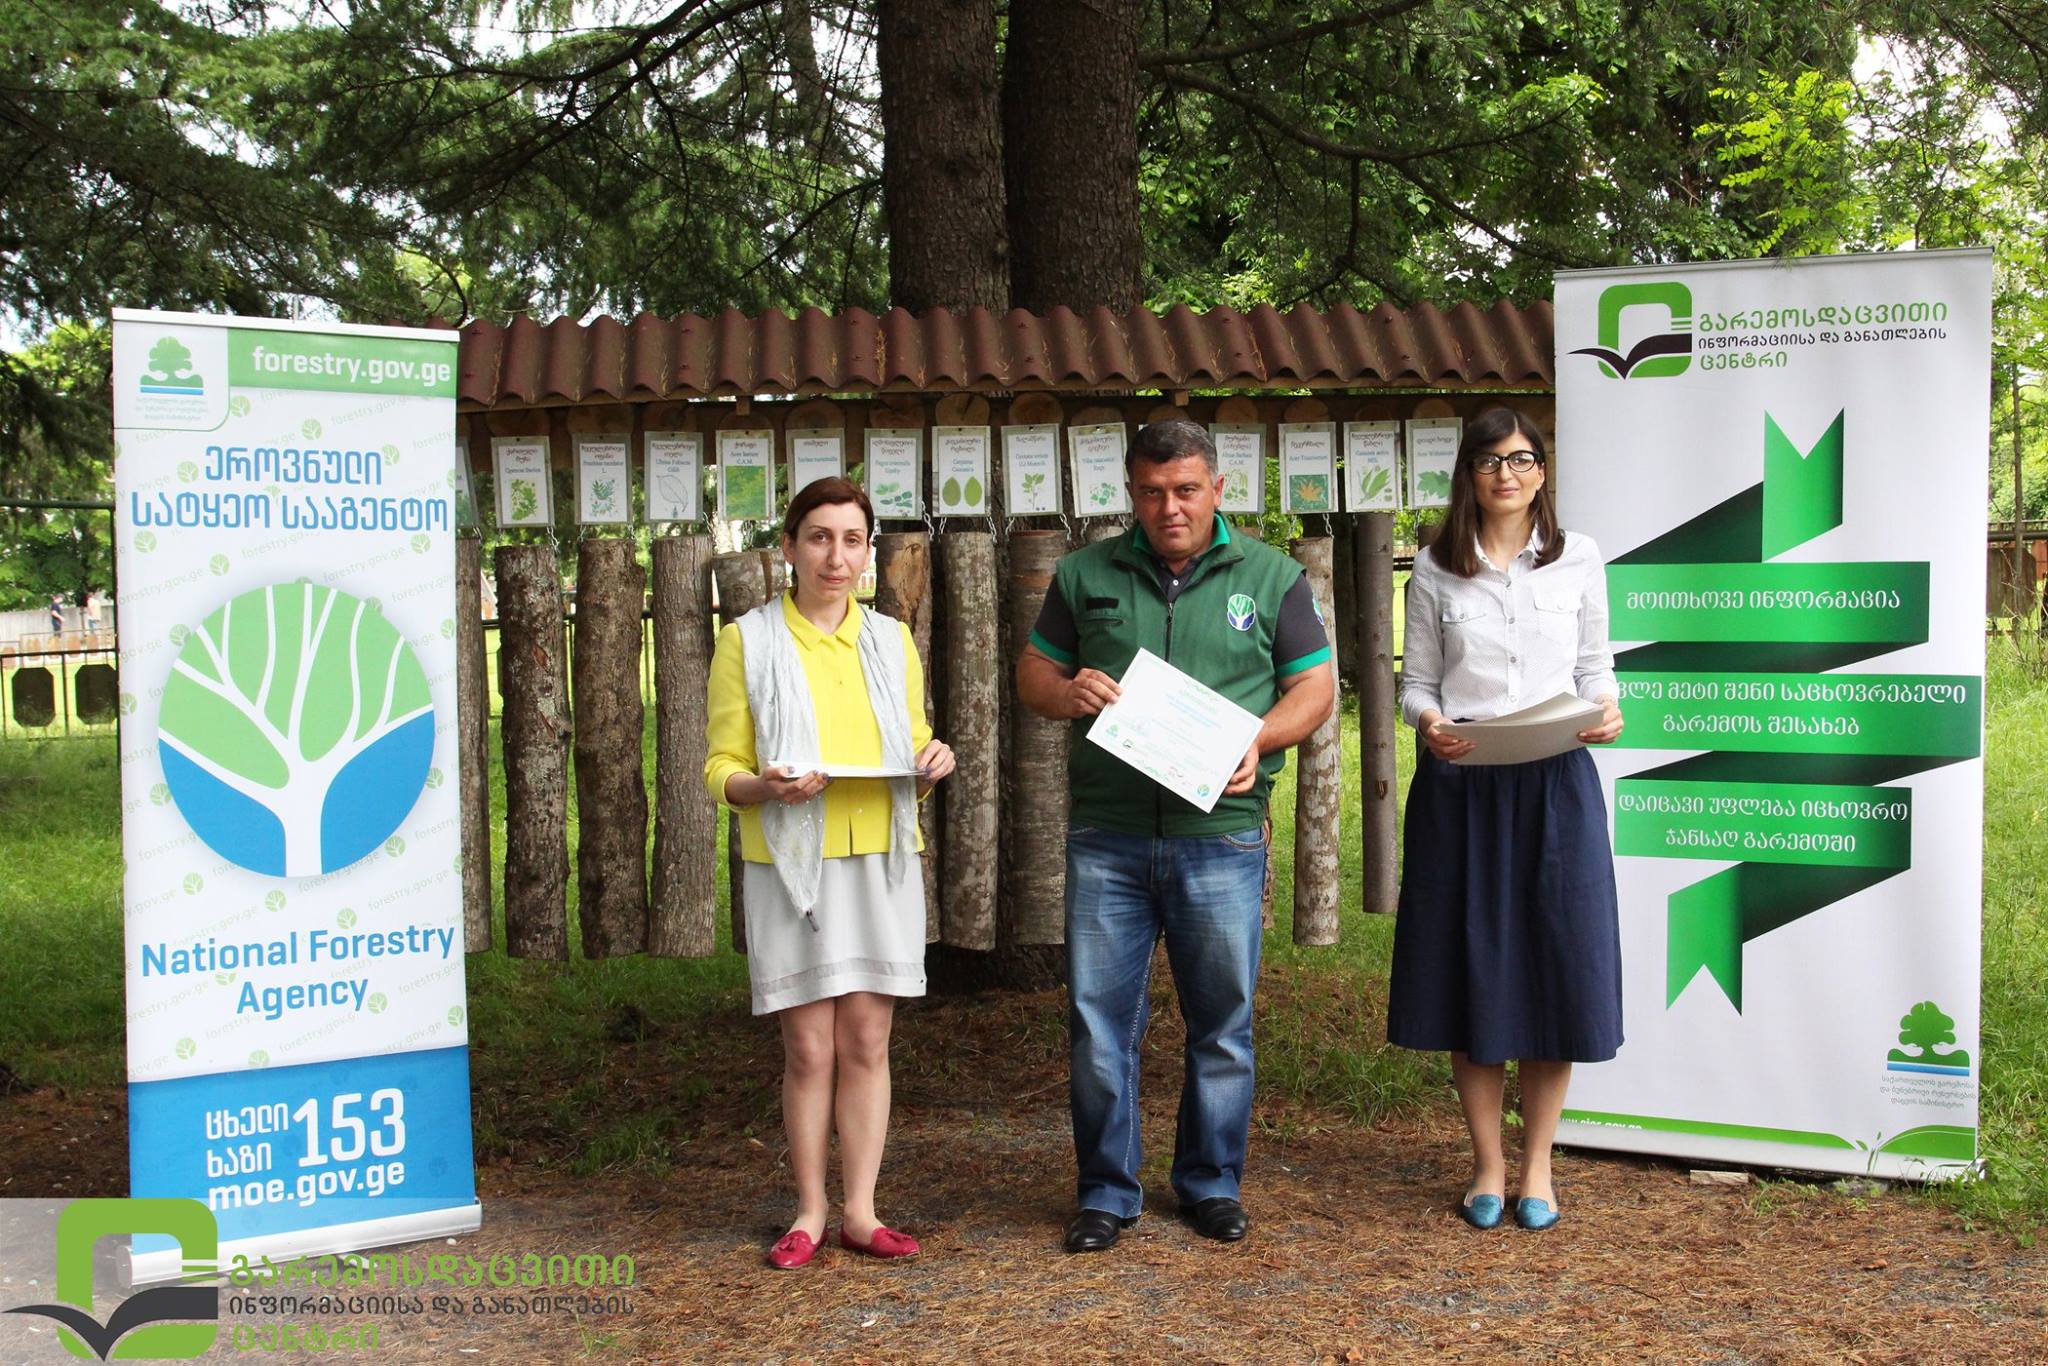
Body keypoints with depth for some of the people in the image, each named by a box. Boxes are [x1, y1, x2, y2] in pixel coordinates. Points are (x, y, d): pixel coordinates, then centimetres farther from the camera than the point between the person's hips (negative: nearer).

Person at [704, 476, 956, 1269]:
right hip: (790, 866, -3)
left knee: (867, 1044, 5)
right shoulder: (747, 642, 1)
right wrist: (766, 786, -22)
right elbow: (721, 770, -1)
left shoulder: (892, 641, 11)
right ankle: (810, 1212, 16)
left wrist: (931, 764, -6)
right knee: (809, 1050, 0)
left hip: (881, 864, 3)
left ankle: (860, 1212, 15)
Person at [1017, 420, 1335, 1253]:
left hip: (1221, 835, 0)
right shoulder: (1084, 575, 12)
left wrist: (1258, 741, -11)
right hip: (1106, 837, 1)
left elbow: (1315, 688, 8)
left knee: (1222, 1022, 8)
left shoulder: (1271, 577, 9)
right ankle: (1106, 1191, 17)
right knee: (1097, 1021, 3)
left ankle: (1212, 1182, 25)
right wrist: (1067, 692, -9)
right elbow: (1031, 674, 15)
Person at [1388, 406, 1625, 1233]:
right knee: (1470, 967, 4)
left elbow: (1595, 670, 10)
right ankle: (1488, 1164, 19)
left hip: (1556, 783, 0)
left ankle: (1537, 1166, 16)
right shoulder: (1435, 571, 6)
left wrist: (1605, 714, -12)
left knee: (1557, 968, 1)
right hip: (1460, 782, 0)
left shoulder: (1578, 561, 7)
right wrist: (1427, 721, -14)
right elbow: (1416, 682, 8)